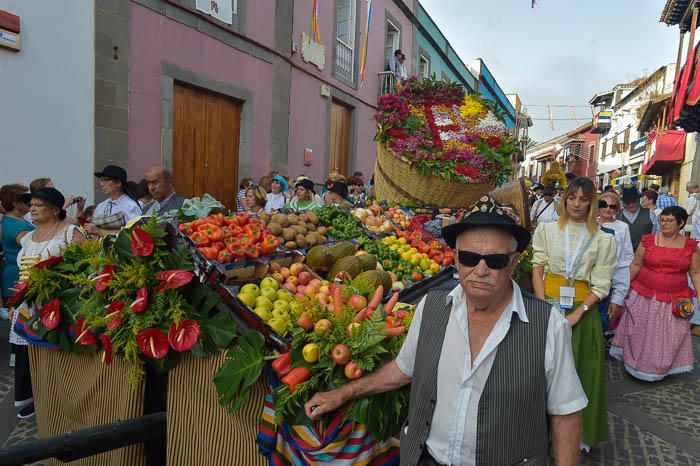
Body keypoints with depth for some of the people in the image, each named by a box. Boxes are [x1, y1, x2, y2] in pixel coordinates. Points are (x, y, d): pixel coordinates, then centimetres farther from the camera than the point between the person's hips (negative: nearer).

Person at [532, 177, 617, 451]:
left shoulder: (602, 240, 1)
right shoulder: (547, 230, 2)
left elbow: (601, 286, -3)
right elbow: (537, 270, -2)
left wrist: (576, 314, -15)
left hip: (582, 309, 0)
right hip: (549, 304, 0)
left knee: (582, 369, 8)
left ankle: (579, 432, 26)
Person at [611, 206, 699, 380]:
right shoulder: (648, 240, -2)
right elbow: (635, 265, 2)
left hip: (675, 300, 0)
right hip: (644, 297, 0)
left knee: (669, 336, 10)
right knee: (641, 332, 10)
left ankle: (662, 367, 31)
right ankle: (638, 364, 28)